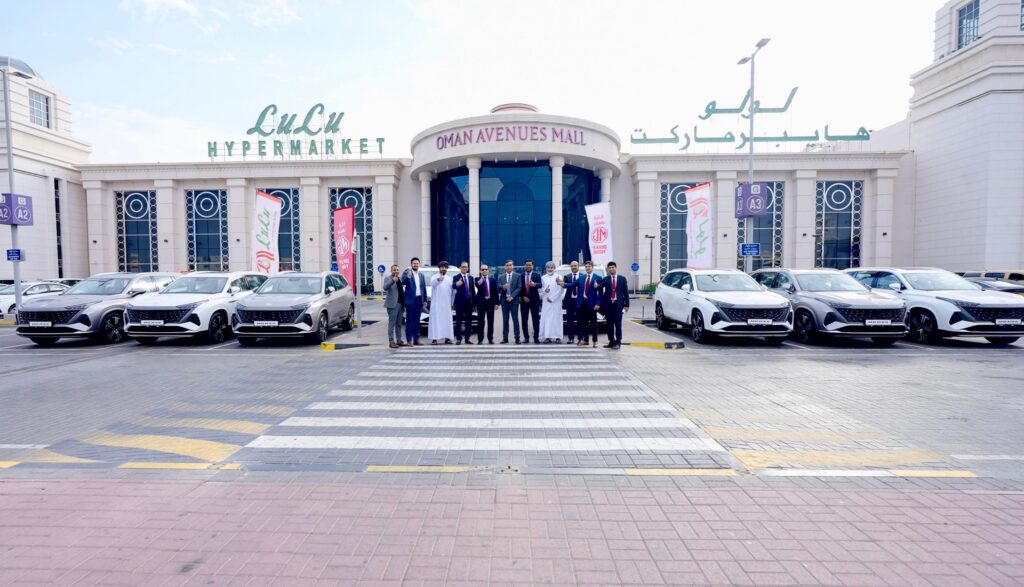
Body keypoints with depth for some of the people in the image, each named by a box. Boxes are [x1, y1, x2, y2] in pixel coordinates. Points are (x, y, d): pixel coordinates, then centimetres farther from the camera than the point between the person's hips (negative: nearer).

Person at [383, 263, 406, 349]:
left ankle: (399, 340, 18)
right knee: (392, 323, -6)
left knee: (399, 324, 11)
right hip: (392, 304, -6)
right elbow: (385, 287, -23)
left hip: (400, 304, 7)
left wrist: (403, 303, 8)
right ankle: (391, 342, -4)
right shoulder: (388, 279, -3)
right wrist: (393, 280, -38)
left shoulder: (400, 279, 16)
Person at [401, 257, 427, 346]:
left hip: (419, 300, 5)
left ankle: (416, 340, 16)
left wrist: (425, 300, 9)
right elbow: (403, 282, -21)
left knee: (417, 321, 11)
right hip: (410, 300, -5)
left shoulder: (421, 276, 14)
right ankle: (409, 340, 2)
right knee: (409, 321, -2)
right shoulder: (407, 273, -3)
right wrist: (408, 276, -39)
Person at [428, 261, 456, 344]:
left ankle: (447, 338, 5)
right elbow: (432, 284, -20)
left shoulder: (450, 278, 15)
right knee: (435, 320, -7)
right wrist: (438, 279, -41)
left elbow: (453, 291, 15)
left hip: (447, 304, 4)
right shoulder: (434, 277, 4)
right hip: (436, 304, -3)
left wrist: (453, 303, 9)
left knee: (447, 321, 2)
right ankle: (434, 338, -9)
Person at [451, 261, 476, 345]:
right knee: (459, 321, 0)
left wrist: (474, 301, 7)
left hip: (469, 302, 5)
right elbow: (453, 286, -21)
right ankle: (458, 339, 6)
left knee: (469, 321, 7)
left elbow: (473, 290, 13)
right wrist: (456, 284, -45)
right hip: (460, 302, -4)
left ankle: (467, 338, 14)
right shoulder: (456, 277, -3)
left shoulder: (471, 277, 11)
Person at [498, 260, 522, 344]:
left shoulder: (517, 276, 3)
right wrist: (503, 287, -22)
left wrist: (512, 296, -14)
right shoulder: (501, 277, 10)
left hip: (514, 300, -2)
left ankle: (517, 338, 1)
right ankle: (505, 338, 9)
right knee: (505, 320, 5)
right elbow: (498, 288, 1)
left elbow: (519, 288, -4)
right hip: (504, 300, 2)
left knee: (515, 319, -3)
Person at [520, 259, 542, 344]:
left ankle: (536, 337, 2)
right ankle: (526, 337, 13)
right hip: (524, 300, 2)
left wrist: (534, 284, -37)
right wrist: (523, 296, -8)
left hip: (534, 300, -2)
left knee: (536, 319, -2)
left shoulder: (537, 275, 2)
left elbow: (540, 285, -15)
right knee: (524, 320, 4)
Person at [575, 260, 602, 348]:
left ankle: (595, 341, 10)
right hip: (582, 303, 4)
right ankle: (585, 340, 18)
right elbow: (579, 290, 13)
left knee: (593, 323, 4)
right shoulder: (581, 278, 11)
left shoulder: (597, 278, -3)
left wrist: (598, 304, -13)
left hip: (592, 304, -4)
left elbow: (600, 293, -6)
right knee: (583, 322, 8)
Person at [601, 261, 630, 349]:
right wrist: (602, 305, -13)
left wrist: (626, 304, -2)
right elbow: (601, 292, -2)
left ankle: (618, 342, 2)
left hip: (618, 304, -1)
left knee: (618, 324, -2)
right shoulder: (605, 279, 5)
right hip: (608, 304, 1)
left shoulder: (622, 279, 5)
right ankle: (611, 341, 14)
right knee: (610, 324, 6)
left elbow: (626, 292, 3)